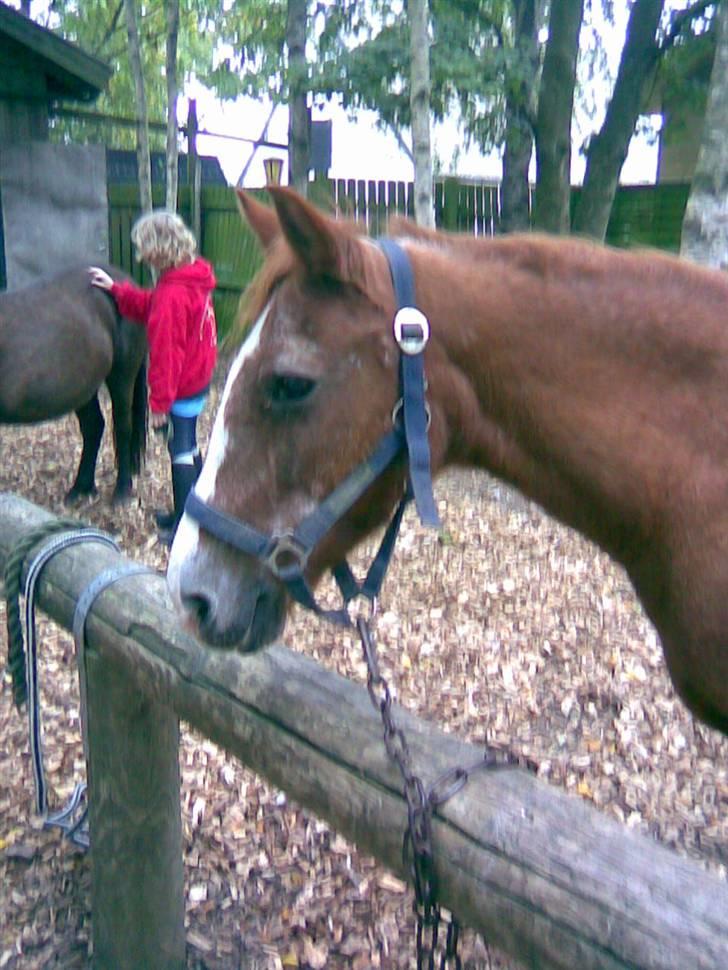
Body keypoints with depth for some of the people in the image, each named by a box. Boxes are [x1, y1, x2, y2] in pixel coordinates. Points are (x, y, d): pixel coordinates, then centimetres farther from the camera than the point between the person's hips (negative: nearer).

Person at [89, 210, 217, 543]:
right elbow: (151, 307, 19)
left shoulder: (173, 294, -24)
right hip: (199, 377, 9)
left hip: (181, 387, -9)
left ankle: (183, 525, 15)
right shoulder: (194, 279, 3)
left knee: (181, 452, 3)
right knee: (188, 447, 21)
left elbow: (166, 353, -22)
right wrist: (115, 288, 20)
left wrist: (160, 401, -17)